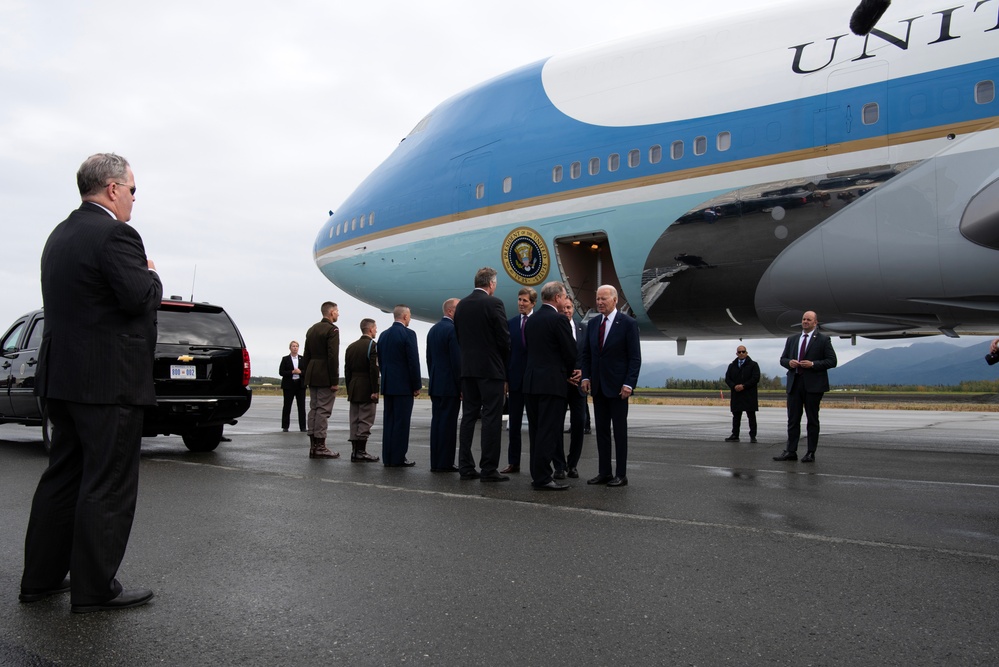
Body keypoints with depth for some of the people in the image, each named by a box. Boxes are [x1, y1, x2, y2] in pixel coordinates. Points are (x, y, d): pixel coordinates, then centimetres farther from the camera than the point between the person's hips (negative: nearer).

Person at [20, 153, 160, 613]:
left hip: (62, 379, 10)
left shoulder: (60, 235, 16)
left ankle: (41, 578, 26)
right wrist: (152, 276, -1)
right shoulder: (116, 235, -15)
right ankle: (94, 589, 6)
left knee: (62, 477, 17)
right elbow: (141, 298, -22)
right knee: (108, 486, -1)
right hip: (109, 381, -9)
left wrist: (142, 278, 14)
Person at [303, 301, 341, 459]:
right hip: (325, 377, -8)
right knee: (323, 410, -5)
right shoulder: (332, 330, -11)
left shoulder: (312, 329, 15)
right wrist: (335, 381, -16)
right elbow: (333, 357, -18)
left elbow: (306, 355, 15)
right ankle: (320, 447, -4)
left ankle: (313, 446, 14)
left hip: (312, 376, 8)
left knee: (314, 409, 10)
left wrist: (307, 377, 17)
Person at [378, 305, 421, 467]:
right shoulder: (408, 334, -11)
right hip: (403, 385, -7)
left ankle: (387, 457, 13)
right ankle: (398, 458, -1)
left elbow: (381, 360, 14)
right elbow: (413, 361, -14)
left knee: (388, 421, 10)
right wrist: (417, 385, -7)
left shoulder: (383, 334, 11)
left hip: (387, 385, 7)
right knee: (401, 422, -3)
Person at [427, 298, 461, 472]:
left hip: (435, 385, 8)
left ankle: (435, 463, 13)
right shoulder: (453, 330, -13)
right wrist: (462, 386, -11)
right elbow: (457, 361, -17)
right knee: (448, 424, -4)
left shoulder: (433, 330, 14)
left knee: (437, 423, 9)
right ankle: (445, 463, -2)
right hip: (450, 386, -8)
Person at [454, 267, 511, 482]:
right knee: (492, 419, -3)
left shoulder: (461, 305, 9)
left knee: (468, 417, 10)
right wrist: (504, 363, 5)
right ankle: (488, 469, -3)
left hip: (467, 368, 6)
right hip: (491, 369, -6)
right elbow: (504, 338, -11)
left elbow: (459, 337, 13)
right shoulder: (494, 303, -10)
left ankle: (466, 467, 12)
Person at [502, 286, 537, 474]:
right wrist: (505, 378, 1)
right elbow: (506, 351, 6)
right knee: (514, 423, 9)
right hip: (515, 378, 4)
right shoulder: (511, 323, 7)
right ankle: (513, 462, 16)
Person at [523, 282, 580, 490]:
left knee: (536, 431, 12)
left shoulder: (531, 320, 13)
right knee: (548, 431, -5)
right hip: (552, 383, -8)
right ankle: (542, 478, -4)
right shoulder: (559, 319, -10)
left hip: (531, 381, 8)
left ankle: (537, 474, 17)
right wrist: (569, 373, 12)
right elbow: (571, 352, -10)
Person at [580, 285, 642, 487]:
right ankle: (604, 472, 15)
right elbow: (586, 353, 14)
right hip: (598, 386, 6)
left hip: (617, 386, -5)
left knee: (619, 430, 1)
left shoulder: (628, 324, -7)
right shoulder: (593, 324, 10)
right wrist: (586, 376, 2)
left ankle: (621, 475, 7)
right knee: (601, 429, 8)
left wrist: (629, 384, -16)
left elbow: (635, 357, -9)